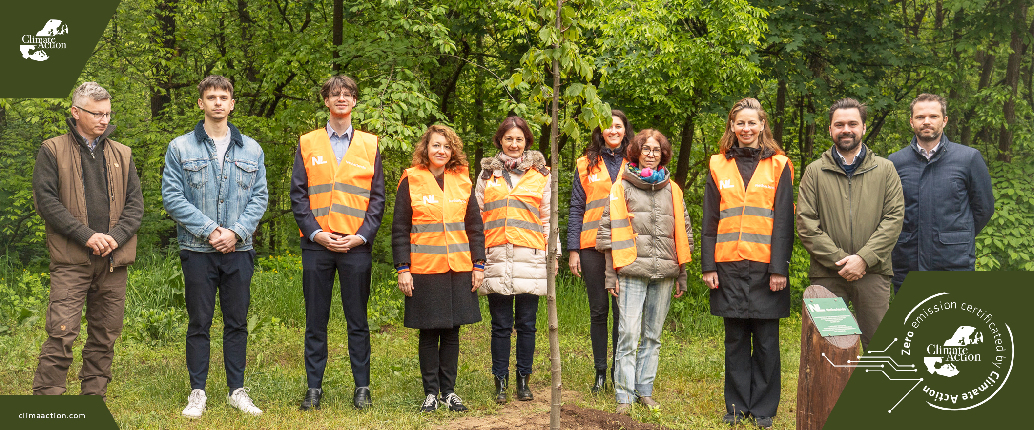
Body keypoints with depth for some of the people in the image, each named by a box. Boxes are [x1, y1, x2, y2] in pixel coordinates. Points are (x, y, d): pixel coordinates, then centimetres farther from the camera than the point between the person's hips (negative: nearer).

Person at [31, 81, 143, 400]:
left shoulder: (121, 155, 14)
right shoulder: (52, 152, 4)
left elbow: (135, 203, 9)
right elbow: (46, 200, -6)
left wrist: (115, 236, -9)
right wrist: (86, 235, -15)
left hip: (113, 261, 4)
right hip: (70, 261, -4)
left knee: (105, 337, 8)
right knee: (61, 334, -10)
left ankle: (94, 400, 18)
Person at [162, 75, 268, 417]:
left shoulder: (251, 150, 9)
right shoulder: (180, 148, 1)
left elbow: (260, 197, 6)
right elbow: (172, 197, -5)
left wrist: (236, 231, -9)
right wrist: (209, 230, -13)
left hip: (239, 250, 2)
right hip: (198, 250, -2)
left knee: (237, 323, 7)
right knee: (199, 323, 3)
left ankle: (237, 390, 17)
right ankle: (197, 392, 13)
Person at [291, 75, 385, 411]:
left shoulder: (369, 145, 10)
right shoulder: (307, 144, 10)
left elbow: (377, 197, 7)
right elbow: (298, 194, 5)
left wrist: (362, 235, -6)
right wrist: (315, 232, -7)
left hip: (356, 245, 0)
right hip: (317, 244, 0)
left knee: (357, 320, 4)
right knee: (315, 320, 4)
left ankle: (362, 388, 11)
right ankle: (314, 387, 11)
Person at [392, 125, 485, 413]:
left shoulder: (463, 182, 9)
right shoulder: (410, 182, 1)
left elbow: (475, 226, 12)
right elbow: (400, 229, 0)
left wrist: (478, 265, 5)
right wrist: (402, 269, -7)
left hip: (459, 270, 3)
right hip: (424, 270, -3)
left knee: (452, 331, 7)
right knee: (429, 333, 3)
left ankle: (449, 390, 17)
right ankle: (431, 392, 13)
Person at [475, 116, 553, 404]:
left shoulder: (540, 174, 11)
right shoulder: (488, 174, 13)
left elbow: (548, 218, 12)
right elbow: (477, 216, 15)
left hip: (530, 259, 0)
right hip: (496, 258, 0)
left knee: (526, 323, 3)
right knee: (501, 324, 2)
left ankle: (523, 380, 14)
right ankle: (500, 382, 10)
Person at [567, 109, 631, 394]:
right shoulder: (587, 165, 10)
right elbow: (576, 208, 7)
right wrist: (573, 249, -1)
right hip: (593, 247, 1)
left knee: (623, 310, -2)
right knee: (598, 310, 6)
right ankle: (600, 372, 13)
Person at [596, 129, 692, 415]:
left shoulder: (672, 191, 14)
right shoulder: (621, 188, 5)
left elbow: (683, 235, 17)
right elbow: (608, 233, 2)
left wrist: (681, 276, 12)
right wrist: (611, 275, -3)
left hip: (664, 273, 3)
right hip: (632, 272, -3)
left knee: (653, 335, 8)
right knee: (628, 335, -8)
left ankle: (645, 390, 17)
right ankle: (624, 397, -4)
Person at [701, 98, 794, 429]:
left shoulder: (778, 166, 4)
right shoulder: (719, 166, 9)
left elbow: (783, 221, -1)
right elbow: (709, 221, 8)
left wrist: (779, 268, -8)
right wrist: (708, 265, 1)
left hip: (764, 266, -2)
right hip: (729, 265, 2)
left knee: (766, 341, 3)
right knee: (735, 339, 8)